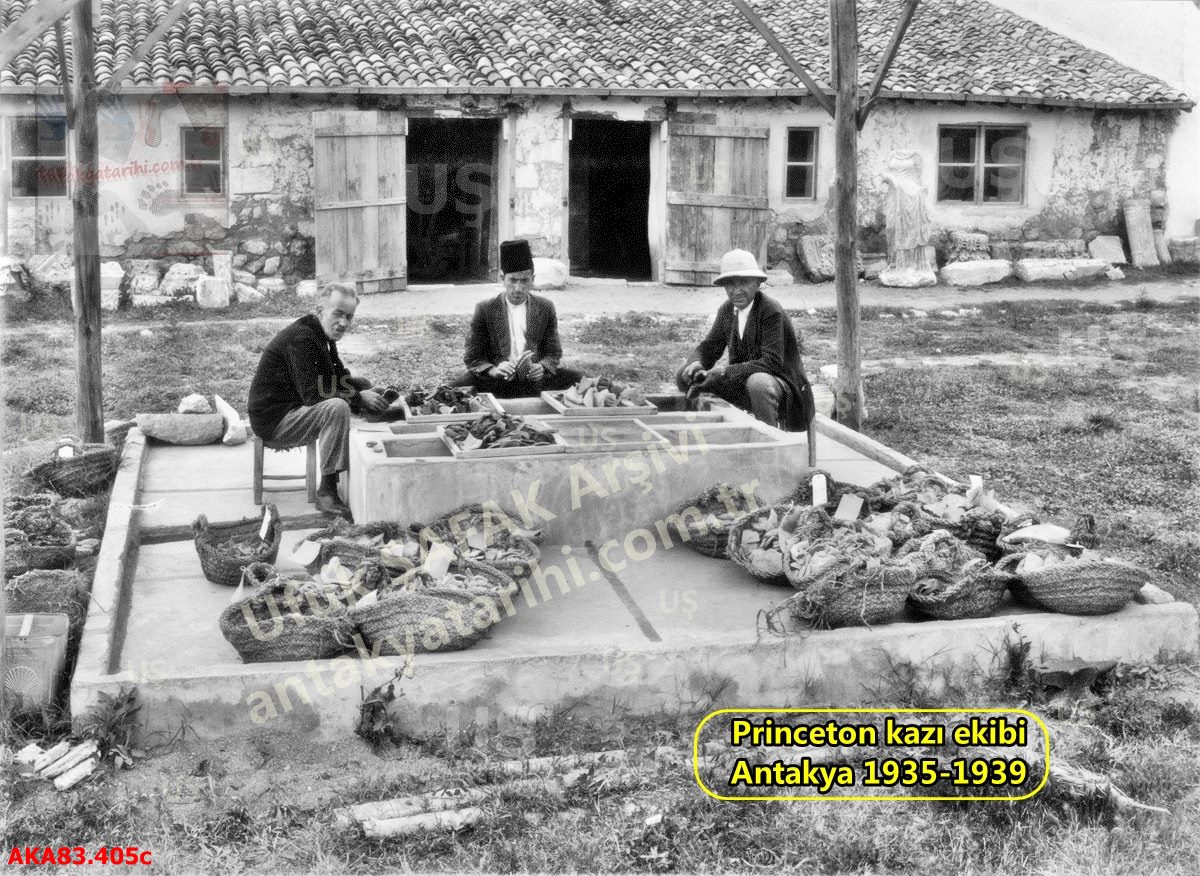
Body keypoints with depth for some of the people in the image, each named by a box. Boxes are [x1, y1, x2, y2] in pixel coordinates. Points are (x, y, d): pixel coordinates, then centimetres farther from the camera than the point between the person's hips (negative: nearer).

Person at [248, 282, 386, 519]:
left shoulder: (324, 336, 10)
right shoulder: (301, 338, -22)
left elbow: (340, 378, 17)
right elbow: (313, 394, -29)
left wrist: (366, 391, -3)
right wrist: (359, 397, -26)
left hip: (295, 409, 11)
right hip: (273, 422, -11)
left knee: (363, 385, 11)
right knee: (337, 408, -34)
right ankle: (326, 493, -28)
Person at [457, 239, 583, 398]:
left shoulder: (546, 308, 7)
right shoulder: (485, 310, 1)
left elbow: (554, 353, 11)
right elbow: (473, 358, 2)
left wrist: (542, 367, -13)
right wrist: (493, 370, -21)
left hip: (535, 379, 2)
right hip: (498, 383, -2)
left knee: (577, 379, -21)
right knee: (460, 385, -32)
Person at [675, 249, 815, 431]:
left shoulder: (771, 311, -18)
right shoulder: (727, 309, 4)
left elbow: (772, 362, -25)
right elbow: (709, 346, 8)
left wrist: (726, 371, -31)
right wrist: (696, 364, -17)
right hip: (743, 383, 7)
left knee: (757, 381, -41)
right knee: (685, 376, -4)